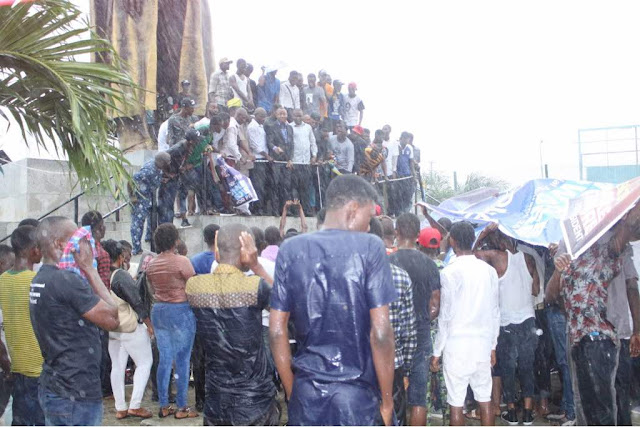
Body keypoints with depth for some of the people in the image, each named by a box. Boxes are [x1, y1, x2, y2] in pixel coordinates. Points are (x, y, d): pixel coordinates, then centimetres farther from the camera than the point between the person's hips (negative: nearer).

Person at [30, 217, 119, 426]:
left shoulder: (40, 280, 10)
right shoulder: (67, 280, -20)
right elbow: (112, 319, -13)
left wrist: (85, 271, 5)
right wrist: (89, 268, -10)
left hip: (52, 390, 9)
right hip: (75, 395, -9)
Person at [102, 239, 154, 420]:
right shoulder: (122, 276, -20)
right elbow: (137, 302, -19)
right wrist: (149, 324, -9)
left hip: (110, 328, 7)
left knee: (117, 366, 13)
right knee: (144, 363, 6)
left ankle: (120, 408, 18)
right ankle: (135, 405, 1)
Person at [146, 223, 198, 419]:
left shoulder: (151, 265, 6)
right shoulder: (182, 262, -13)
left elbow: (152, 290, 12)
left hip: (158, 311, 6)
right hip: (180, 311, -6)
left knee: (164, 359, 12)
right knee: (182, 360, 1)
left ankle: (164, 406, 17)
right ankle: (182, 408, 6)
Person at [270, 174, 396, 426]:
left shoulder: (291, 250, 0)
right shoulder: (369, 247, -9)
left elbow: (276, 329, 1)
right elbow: (380, 332, -13)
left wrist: (291, 391, 11)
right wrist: (387, 400, -3)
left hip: (307, 396, 3)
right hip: (359, 395, -3)